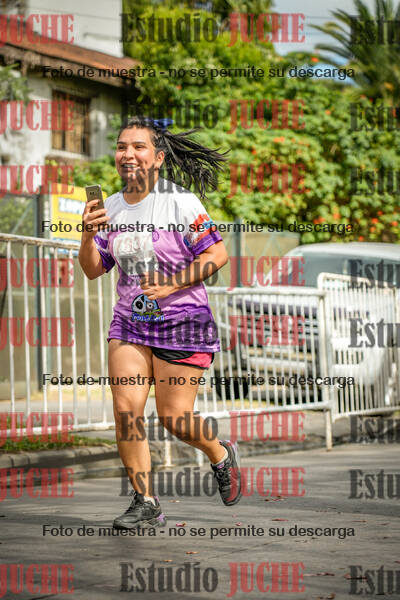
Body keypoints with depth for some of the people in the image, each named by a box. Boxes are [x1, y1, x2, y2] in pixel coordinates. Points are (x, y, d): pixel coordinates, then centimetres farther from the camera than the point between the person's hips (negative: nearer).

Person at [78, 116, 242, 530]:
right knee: (126, 409, -9)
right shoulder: (111, 208, 6)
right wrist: (88, 235, -9)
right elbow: (93, 270, 10)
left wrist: (172, 284, -19)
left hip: (182, 323, -5)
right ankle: (145, 504, 2)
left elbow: (217, 254, -12)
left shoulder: (180, 202, -11)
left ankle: (221, 456, 29)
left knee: (173, 418, -3)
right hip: (129, 321, 5)